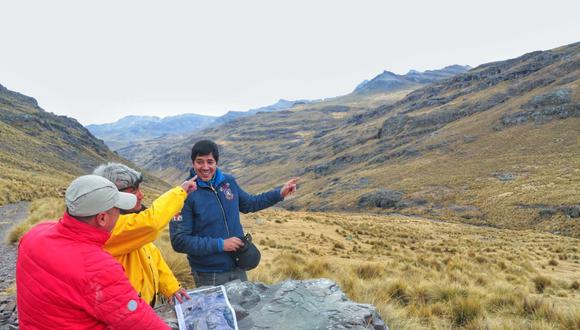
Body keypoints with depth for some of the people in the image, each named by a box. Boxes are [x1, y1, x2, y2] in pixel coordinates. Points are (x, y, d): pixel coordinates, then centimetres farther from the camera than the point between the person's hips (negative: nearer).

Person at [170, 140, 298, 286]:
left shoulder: (228, 181, -1)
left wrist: (280, 193, 11)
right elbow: (179, 240, -19)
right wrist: (220, 245, -21)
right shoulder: (186, 194, -17)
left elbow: (249, 203, 17)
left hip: (237, 267, 5)